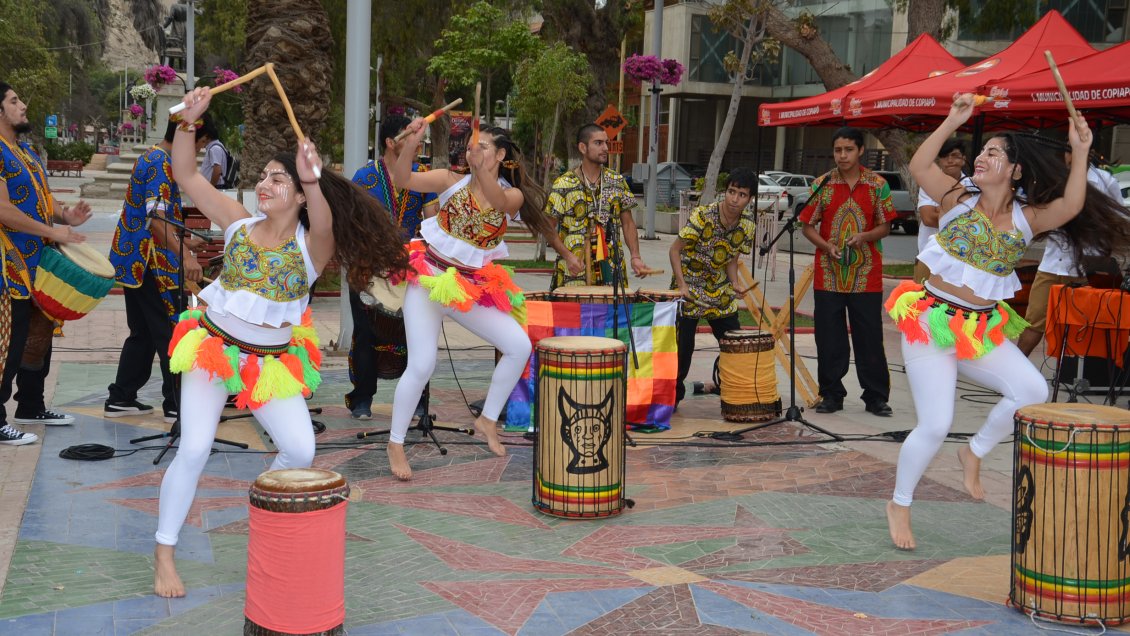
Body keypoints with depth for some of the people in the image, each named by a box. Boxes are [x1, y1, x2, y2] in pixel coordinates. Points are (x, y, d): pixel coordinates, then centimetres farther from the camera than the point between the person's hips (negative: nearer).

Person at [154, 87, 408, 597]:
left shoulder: (311, 245, -13)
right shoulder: (239, 223, -5)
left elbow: (325, 225, -38)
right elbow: (187, 176, -9)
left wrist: (313, 181, -57)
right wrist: (189, 122, -22)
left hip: (273, 361, 0)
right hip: (213, 346, 0)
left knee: (300, 451, -6)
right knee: (194, 451, -9)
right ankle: (164, 556, 4)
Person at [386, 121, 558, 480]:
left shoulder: (513, 195, 0)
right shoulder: (452, 181, -2)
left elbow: (499, 203, -24)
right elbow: (402, 179, -12)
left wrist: (483, 169, -42)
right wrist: (410, 146, -30)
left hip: (471, 287, 3)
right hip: (429, 277, -3)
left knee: (520, 346, -7)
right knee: (422, 366, -11)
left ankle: (487, 420, 12)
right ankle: (395, 444, 8)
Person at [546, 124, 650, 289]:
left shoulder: (617, 182, 9)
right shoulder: (563, 185, -3)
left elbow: (628, 223, 12)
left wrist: (635, 257, -2)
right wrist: (568, 256, -17)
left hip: (611, 270, 3)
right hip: (574, 271, -3)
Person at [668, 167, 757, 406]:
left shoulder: (749, 223, -5)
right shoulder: (702, 216, -21)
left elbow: (732, 258, 7)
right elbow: (674, 249, -14)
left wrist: (736, 283, -11)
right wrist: (681, 285, -20)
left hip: (720, 292, 5)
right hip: (689, 289, -5)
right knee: (683, 346, -6)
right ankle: (673, 396, 13)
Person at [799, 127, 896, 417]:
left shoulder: (878, 185, 2)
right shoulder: (822, 185, 3)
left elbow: (885, 226, 4)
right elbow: (808, 226, 5)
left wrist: (865, 237, -16)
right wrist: (827, 246, -13)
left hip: (866, 276, -1)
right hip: (828, 275, 1)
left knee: (870, 338, 3)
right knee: (829, 339, 5)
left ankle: (876, 397, 12)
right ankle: (831, 395, 16)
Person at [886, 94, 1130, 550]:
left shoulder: (1027, 218, 2)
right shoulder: (959, 199, -1)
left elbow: (1071, 207, -16)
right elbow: (919, 166, -15)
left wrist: (1080, 152, -22)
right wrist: (953, 121, -16)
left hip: (983, 328, 3)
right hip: (931, 322, -3)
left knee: (1033, 390, -18)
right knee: (935, 426, -9)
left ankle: (975, 453, 9)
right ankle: (899, 505, 14)